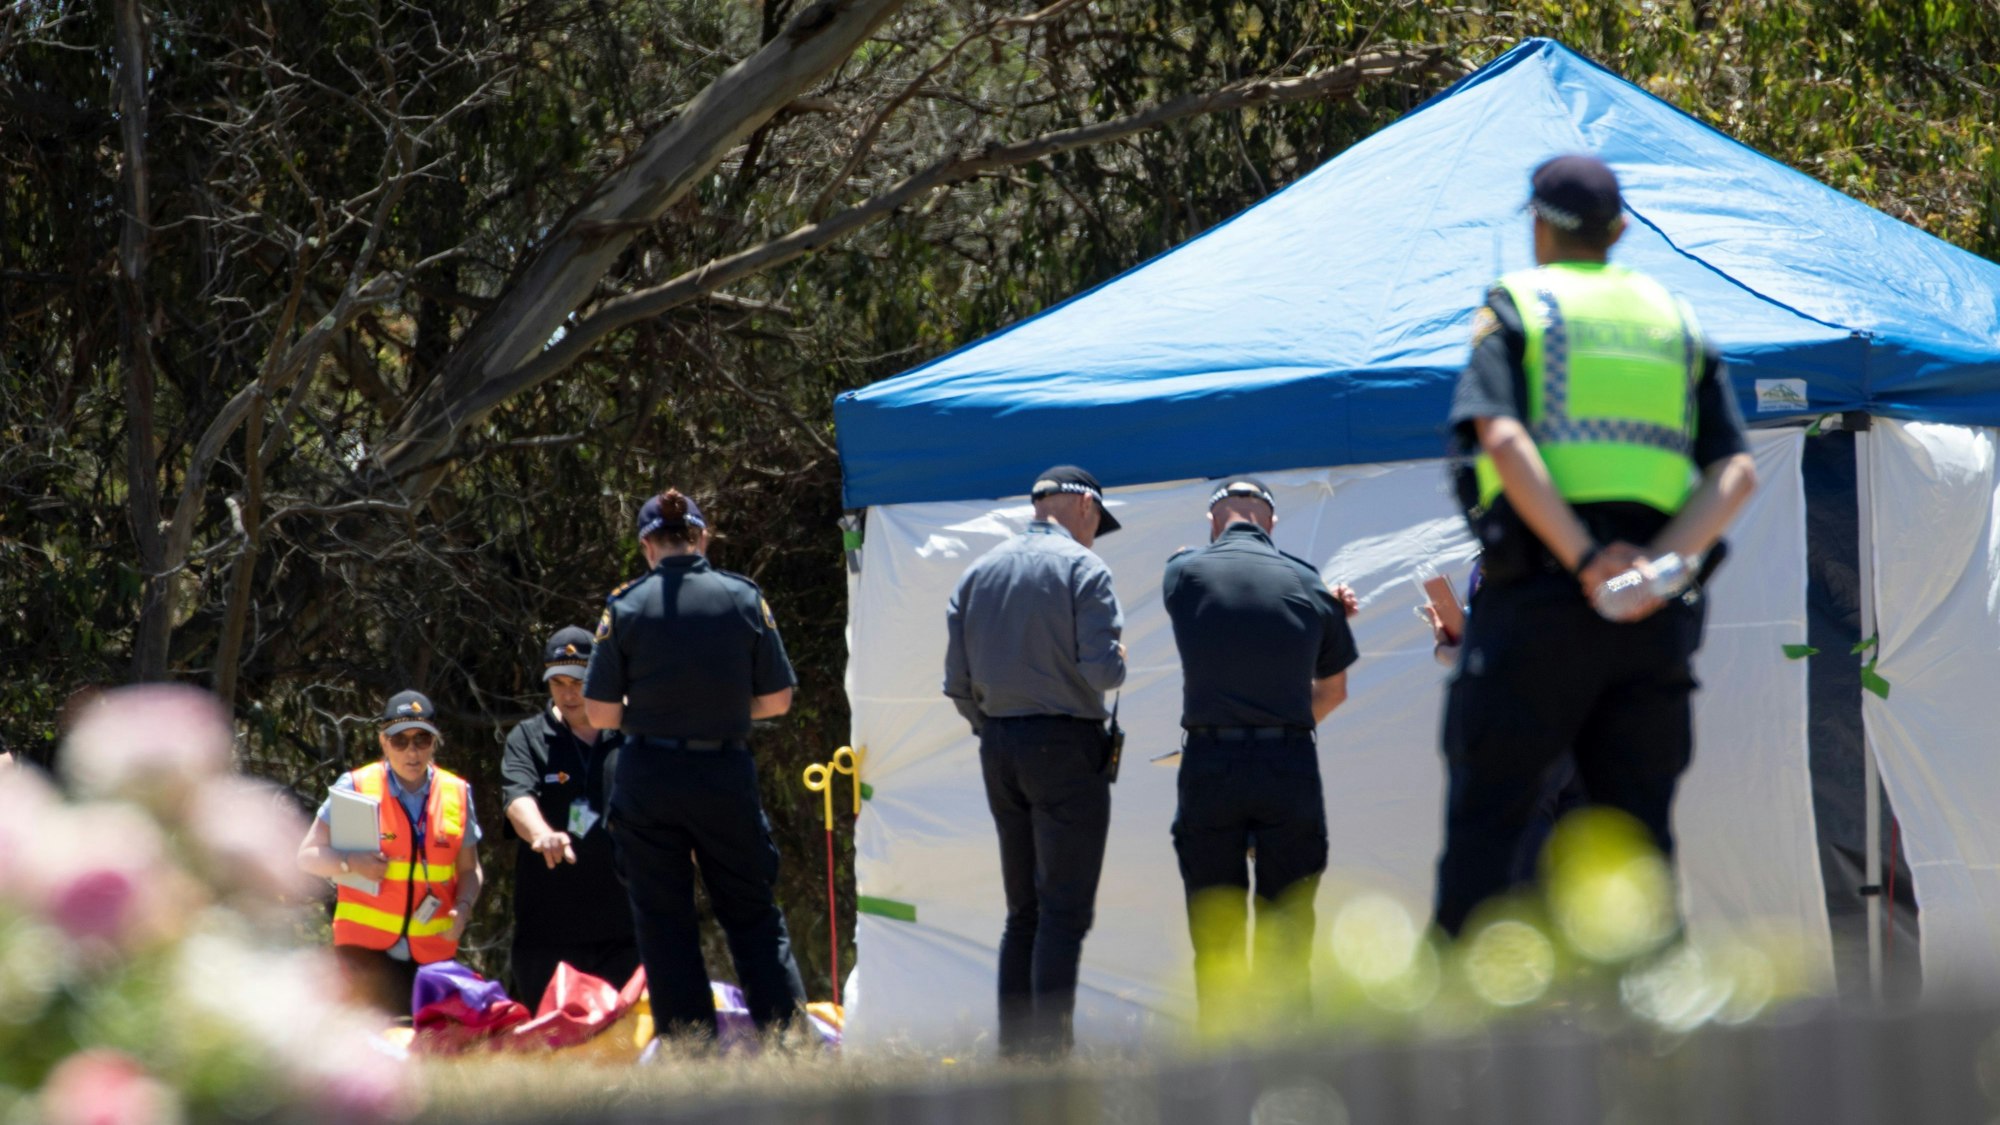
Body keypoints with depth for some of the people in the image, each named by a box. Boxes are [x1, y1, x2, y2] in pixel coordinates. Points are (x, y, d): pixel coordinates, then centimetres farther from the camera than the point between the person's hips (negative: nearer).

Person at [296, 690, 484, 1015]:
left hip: (433, 950, 3)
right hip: (367, 947, -3)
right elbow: (308, 856, 2)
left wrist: (463, 907, -5)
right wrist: (350, 863, -18)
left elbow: (469, 869, 16)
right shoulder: (356, 788, 0)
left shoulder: (457, 793, 9)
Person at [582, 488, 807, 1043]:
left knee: (665, 924, 6)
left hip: (648, 782, -1)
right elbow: (777, 700, 2)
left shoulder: (625, 606, -5)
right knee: (752, 914, 12)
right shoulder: (744, 597, -2)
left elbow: (600, 713, -5)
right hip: (726, 775, 1)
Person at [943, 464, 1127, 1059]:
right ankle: (1050, 1048, -14)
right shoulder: (1081, 568, -7)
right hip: (1066, 744, -6)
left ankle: (1013, 1051, 9)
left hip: (998, 746, 6)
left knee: (1023, 911, 12)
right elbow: (1104, 669, -16)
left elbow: (958, 684, 9)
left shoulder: (978, 573, 12)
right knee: (1065, 910, -7)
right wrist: (1117, 657, 6)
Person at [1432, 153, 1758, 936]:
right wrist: (1658, 564, -7)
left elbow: (1504, 438, -13)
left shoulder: (1516, 308, 6)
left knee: (1484, 821, -2)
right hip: (1655, 618, 4)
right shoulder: (1677, 322, 19)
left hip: (1535, 599, -4)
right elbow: (1736, 472, 6)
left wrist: (1585, 561, -16)